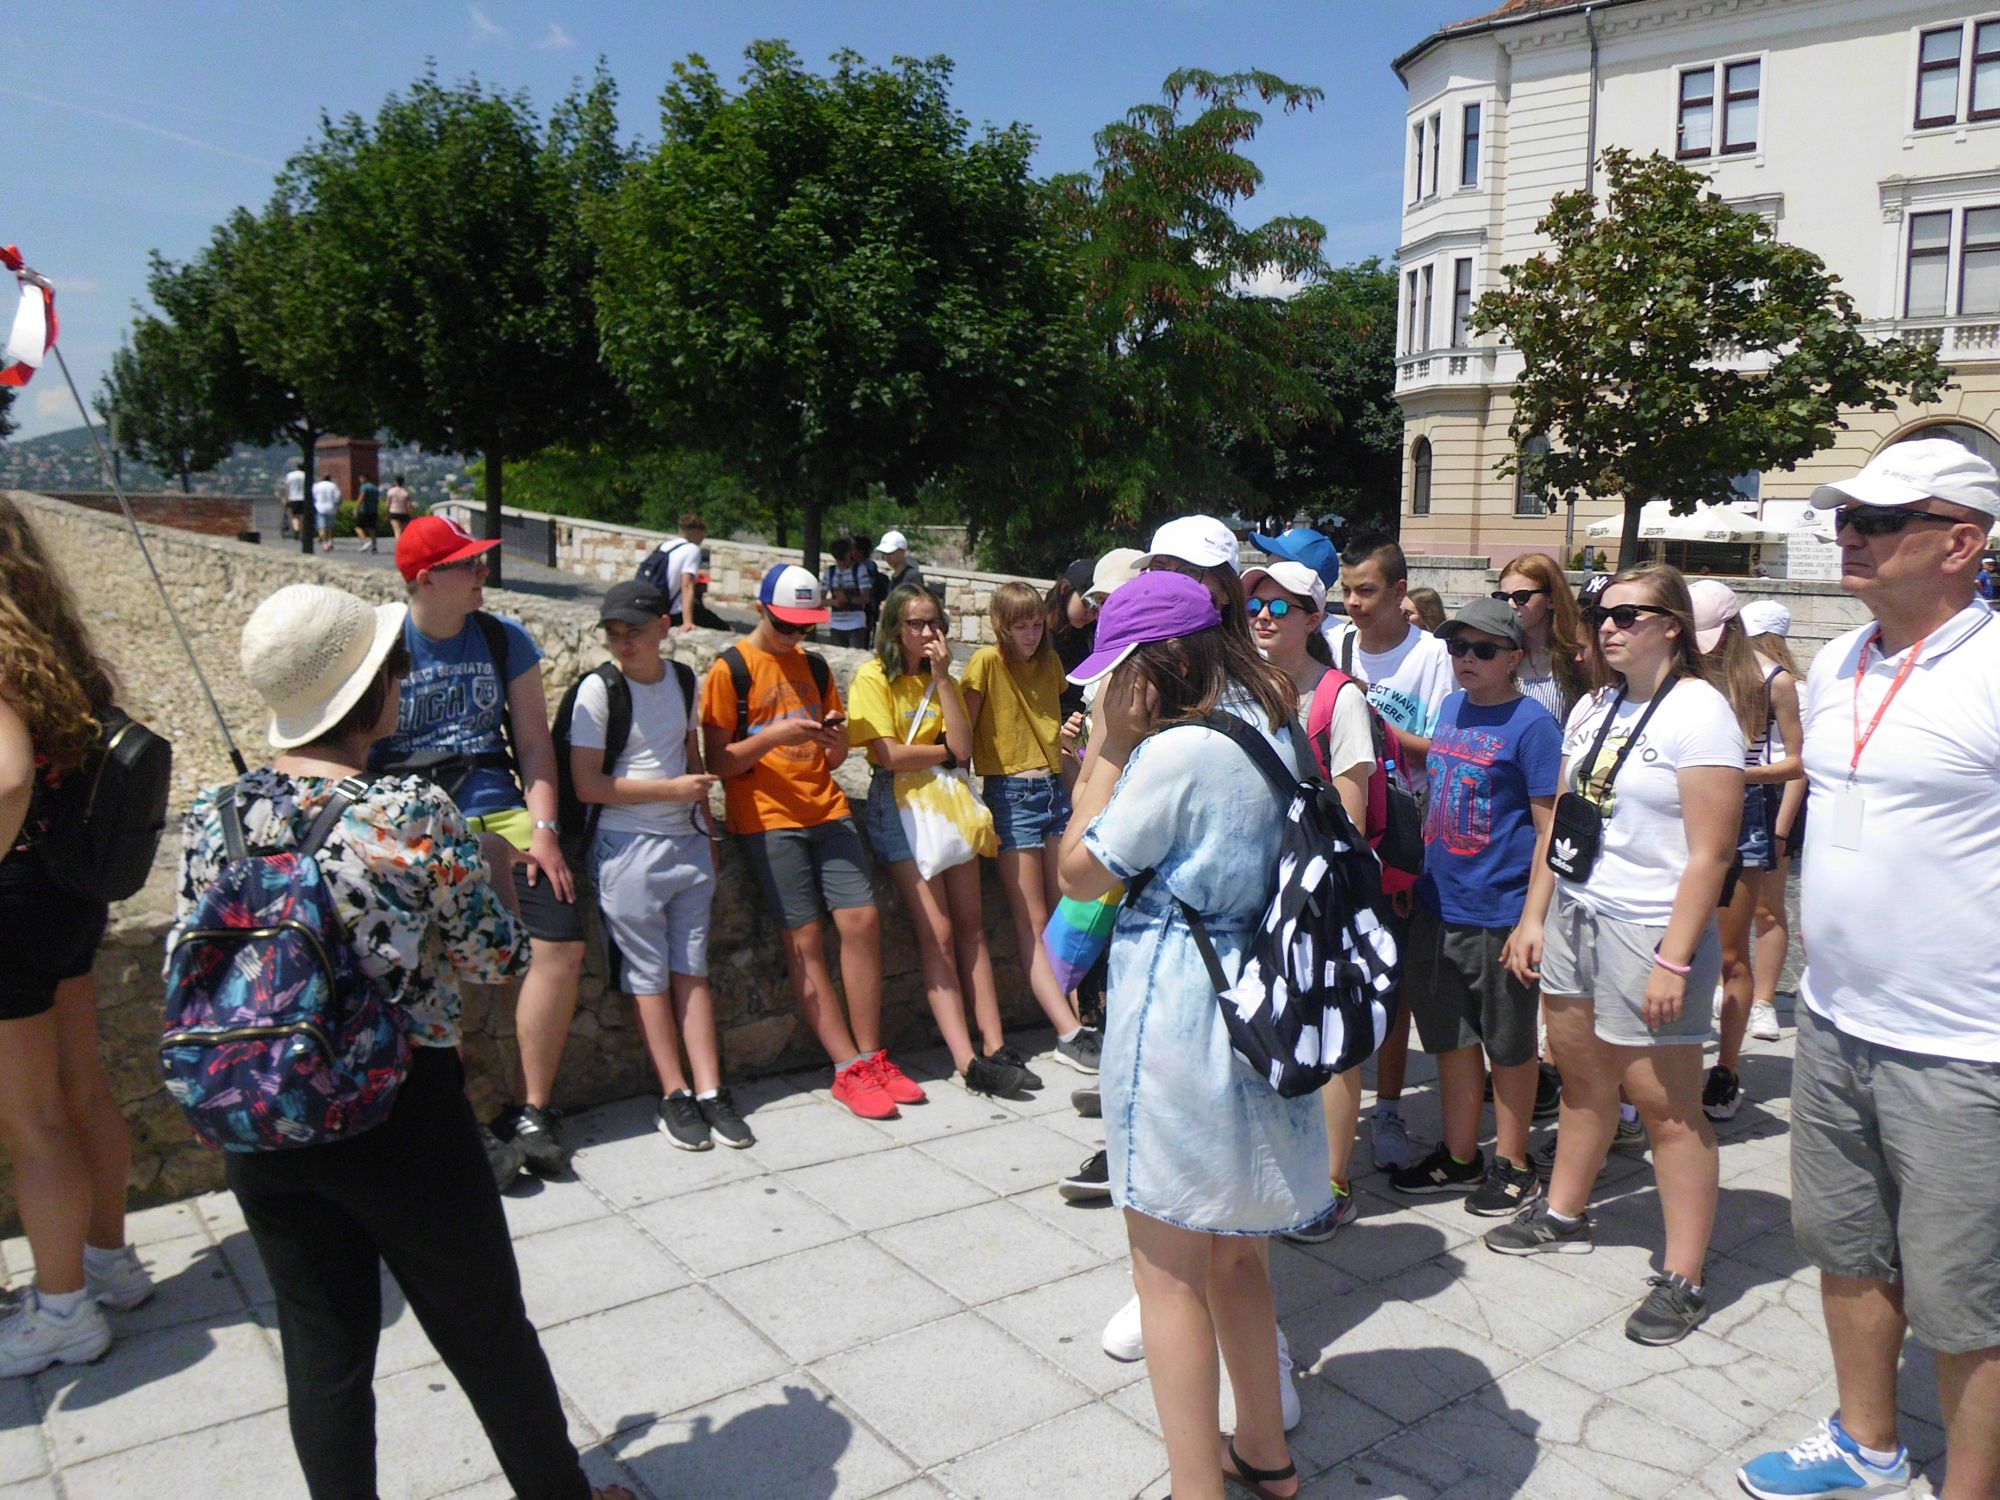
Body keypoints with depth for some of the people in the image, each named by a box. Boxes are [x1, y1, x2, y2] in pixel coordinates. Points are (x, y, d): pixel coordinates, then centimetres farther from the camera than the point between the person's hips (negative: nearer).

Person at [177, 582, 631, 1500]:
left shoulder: (212, 816, -5)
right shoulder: (413, 814, -19)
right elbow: (497, 957, -9)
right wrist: (469, 864, 7)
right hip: (401, 1118, -4)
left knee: (322, 1351, 18)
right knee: (488, 1334, 16)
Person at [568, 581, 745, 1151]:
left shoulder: (682, 679, 7)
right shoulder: (598, 688, -9)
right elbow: (586, 785, -13)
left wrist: (705, 829, 14)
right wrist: (672, 788, -12)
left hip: (687, 844, 5)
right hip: (629, 848, -5)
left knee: (692, 970, 6)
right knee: (648, 975, 1)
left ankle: (709, 1090, 9)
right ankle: (675, 1095, 10)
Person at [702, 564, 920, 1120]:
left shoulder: (814, 667, 17)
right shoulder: (730, 670, 0)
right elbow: (718, 761, -4)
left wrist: (834, 738, -3)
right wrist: (774, 735, -19)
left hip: (826, 811, 5)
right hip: (766, 819, -5)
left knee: (862, 920, -7)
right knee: (805, 938, -7)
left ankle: (871, 1056, 4)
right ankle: (849, 1069, -1)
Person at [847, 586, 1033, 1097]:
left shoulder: (944, 681, 15)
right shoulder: (874, 677, -3)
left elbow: (962, 746, -1)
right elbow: (888, 754, -16)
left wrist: (942, 677, -4)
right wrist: (946, 752, -1)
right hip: (899, 803, -6)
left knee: (971, 925, 1)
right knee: (937, 931, -10)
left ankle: (994, 1046, 2)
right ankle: (967, 1061, -12)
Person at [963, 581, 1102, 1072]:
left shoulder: (1049, 661, 12)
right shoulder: (988, 661, -6)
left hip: (1055, 787, 6)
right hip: (1010, 793, -6)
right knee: (1033, 926, -6)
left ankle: (1082, 1018, 4)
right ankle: (1071, 1034, -11)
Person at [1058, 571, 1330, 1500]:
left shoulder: (1176, 752, -20)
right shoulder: (1272, 728, 6)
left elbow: (1080, 871, -9)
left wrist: (1106, 749, -7)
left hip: (1174, 1015, -9)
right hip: (1256, 1009, 9)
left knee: (1169, 1272, 6)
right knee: (1236, 1252, 23)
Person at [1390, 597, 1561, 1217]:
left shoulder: (1531, 723, -12)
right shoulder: (1450, 708, 9)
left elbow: (1551, 827, -12)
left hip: (1500, 911, -7)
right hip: (1437, 906, 7)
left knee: (1509, 1045, 9)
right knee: (1450, 1037, 16)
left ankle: (1512, 1166, 25)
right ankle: (1460, 1158, 31)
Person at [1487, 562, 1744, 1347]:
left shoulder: (1699, 712, -12)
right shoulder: (1593, 708, 11)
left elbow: (1711, 853, -16)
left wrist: (1675, 959, -19)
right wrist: (1532, 916, 10)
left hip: (1649, 930, -7)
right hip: (1575, 916, 7)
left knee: (1665, 1105, 0)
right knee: (1583, 1080, 18)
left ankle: (1683, 1277, 11)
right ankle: (1563, 1214, 35)